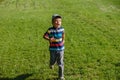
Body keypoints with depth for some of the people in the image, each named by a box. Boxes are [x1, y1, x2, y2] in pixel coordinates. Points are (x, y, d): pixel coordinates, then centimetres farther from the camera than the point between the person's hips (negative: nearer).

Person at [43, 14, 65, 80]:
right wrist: (49, 39, -29)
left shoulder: (62, 29, -4)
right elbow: (44, 36, -13)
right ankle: (51, 64, 56)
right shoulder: (50, 30, -15)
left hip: (61, 49, 2)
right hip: (53, 49, -2)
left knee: (60, 63, 4)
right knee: (53, 61, 16)